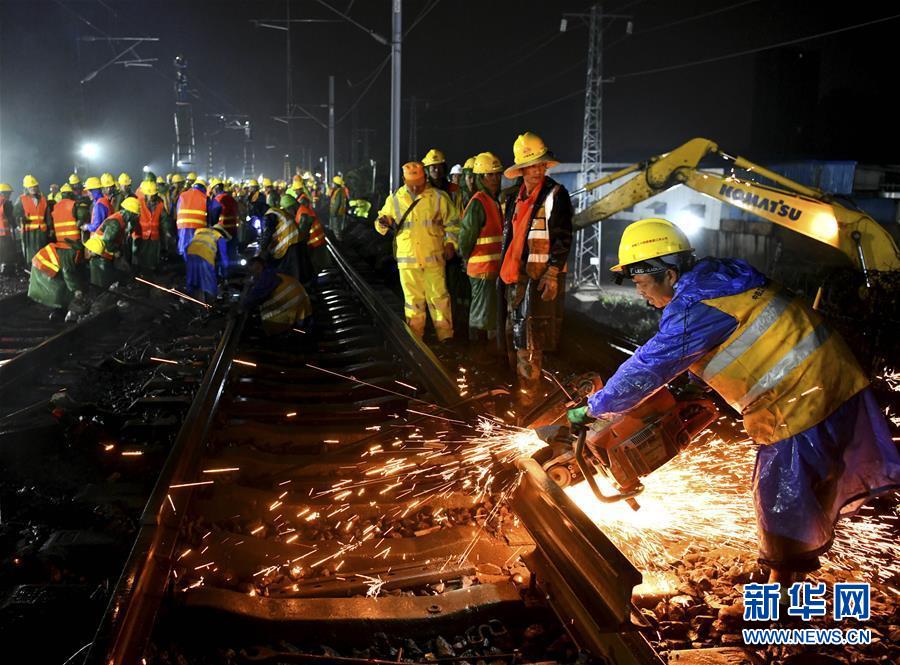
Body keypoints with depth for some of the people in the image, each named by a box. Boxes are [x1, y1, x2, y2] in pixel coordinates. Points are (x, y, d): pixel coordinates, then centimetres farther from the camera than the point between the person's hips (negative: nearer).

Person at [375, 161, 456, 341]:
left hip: (433, 258, -1)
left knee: (438, 297, 1)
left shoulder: (438, 198, 2)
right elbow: (381, 223, 13)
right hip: (408, 258, 1)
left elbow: (451, 222, 10)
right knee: (413, 300, 8)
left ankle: (445, 335, 13)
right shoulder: (394, 199, 5)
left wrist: (450, 243, -3)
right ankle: (415, 338, 19)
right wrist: (384, 222, -10)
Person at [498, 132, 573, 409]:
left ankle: (529, 394, -3)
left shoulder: (555, 195, -6)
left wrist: (553, 273, -18)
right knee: (515, 333, 11)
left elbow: (563, 238, -11)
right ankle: (519, 386, 25)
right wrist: (505, 271, 20)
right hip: (516, 275, 7)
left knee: (528, 337, -11)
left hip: (541, 276, -7)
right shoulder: (515, 198, 15)